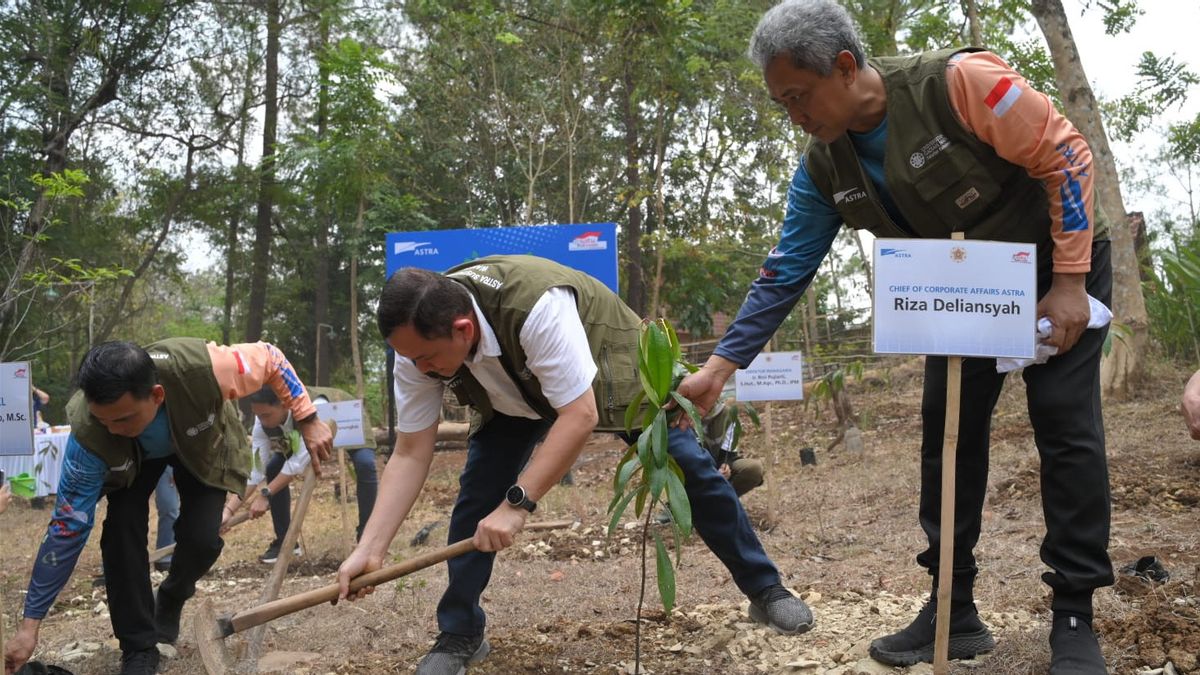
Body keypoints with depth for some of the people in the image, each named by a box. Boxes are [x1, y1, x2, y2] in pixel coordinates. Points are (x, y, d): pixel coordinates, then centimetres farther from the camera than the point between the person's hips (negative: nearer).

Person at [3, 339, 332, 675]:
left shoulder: (203, 368, -47)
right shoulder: (88, 433, -40)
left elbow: (269, 357, -25)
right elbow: (67, 529, -32)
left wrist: (308, 420, -23)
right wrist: (30, 625, -30)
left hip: (203, 444, 0)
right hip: (131, 457, 0)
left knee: (202, 538, -14)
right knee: (122, 530, -21)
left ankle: (171, 599, 21)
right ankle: (139, 647, -3)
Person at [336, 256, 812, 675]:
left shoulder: (536, 305, -47)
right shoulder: (418, 344, -28)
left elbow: (580, 415, -45)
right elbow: (410, 455, -22)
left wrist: (518, 503, -48)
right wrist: (370, 549, -30)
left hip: (609, 367, -4)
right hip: (514, 392, 4)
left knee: (690, 469, -4)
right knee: (476, 494, -11)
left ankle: (765, 590, 13)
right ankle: (459, 634, 5)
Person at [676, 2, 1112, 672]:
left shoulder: (956, 82, -30)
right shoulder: (823, 169, -12)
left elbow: (1065, 156, -23)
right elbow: (785, 272, -7)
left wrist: (1069, 279, -23)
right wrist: (719, 367, -11)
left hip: (1054, 269, -5)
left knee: (1067, 427, -10)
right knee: (947, 433, 1)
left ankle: (1075, 619, -1)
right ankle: (954, 611, 9)